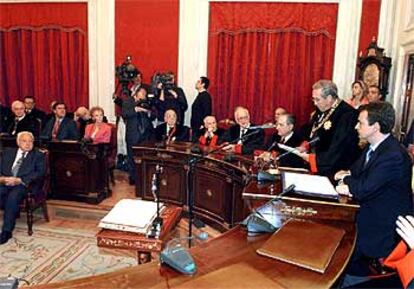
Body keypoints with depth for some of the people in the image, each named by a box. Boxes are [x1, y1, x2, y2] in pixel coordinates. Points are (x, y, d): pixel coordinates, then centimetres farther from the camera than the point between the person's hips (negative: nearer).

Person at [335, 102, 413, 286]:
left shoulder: (393, 156, -29)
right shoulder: (374, 146, 0)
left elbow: (364, 189, -28)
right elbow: (357, 170, 12)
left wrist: (347, 181, -9)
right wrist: (348, 176, -11)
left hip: (384, 223, -8)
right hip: (370, 209, 8)